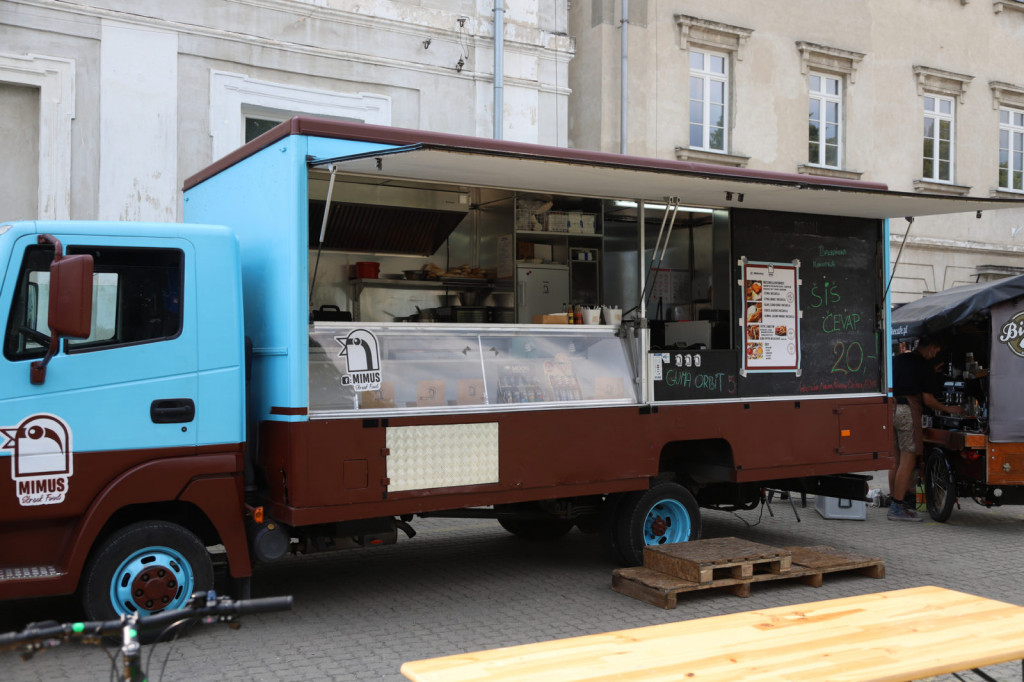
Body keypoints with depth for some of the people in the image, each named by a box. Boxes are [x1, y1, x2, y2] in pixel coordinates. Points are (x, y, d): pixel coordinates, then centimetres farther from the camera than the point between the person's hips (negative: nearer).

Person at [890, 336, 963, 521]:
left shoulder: (896, 359, 16)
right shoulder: (925, 365, -3)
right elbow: (928, 399, -4)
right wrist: (949, 409, 11)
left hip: (891, 408, 8)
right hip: (907, 410, -8)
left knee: (896, 460, 13)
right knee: (908, 461, -6)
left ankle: (895, 501, 17)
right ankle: (897, 507, -8)